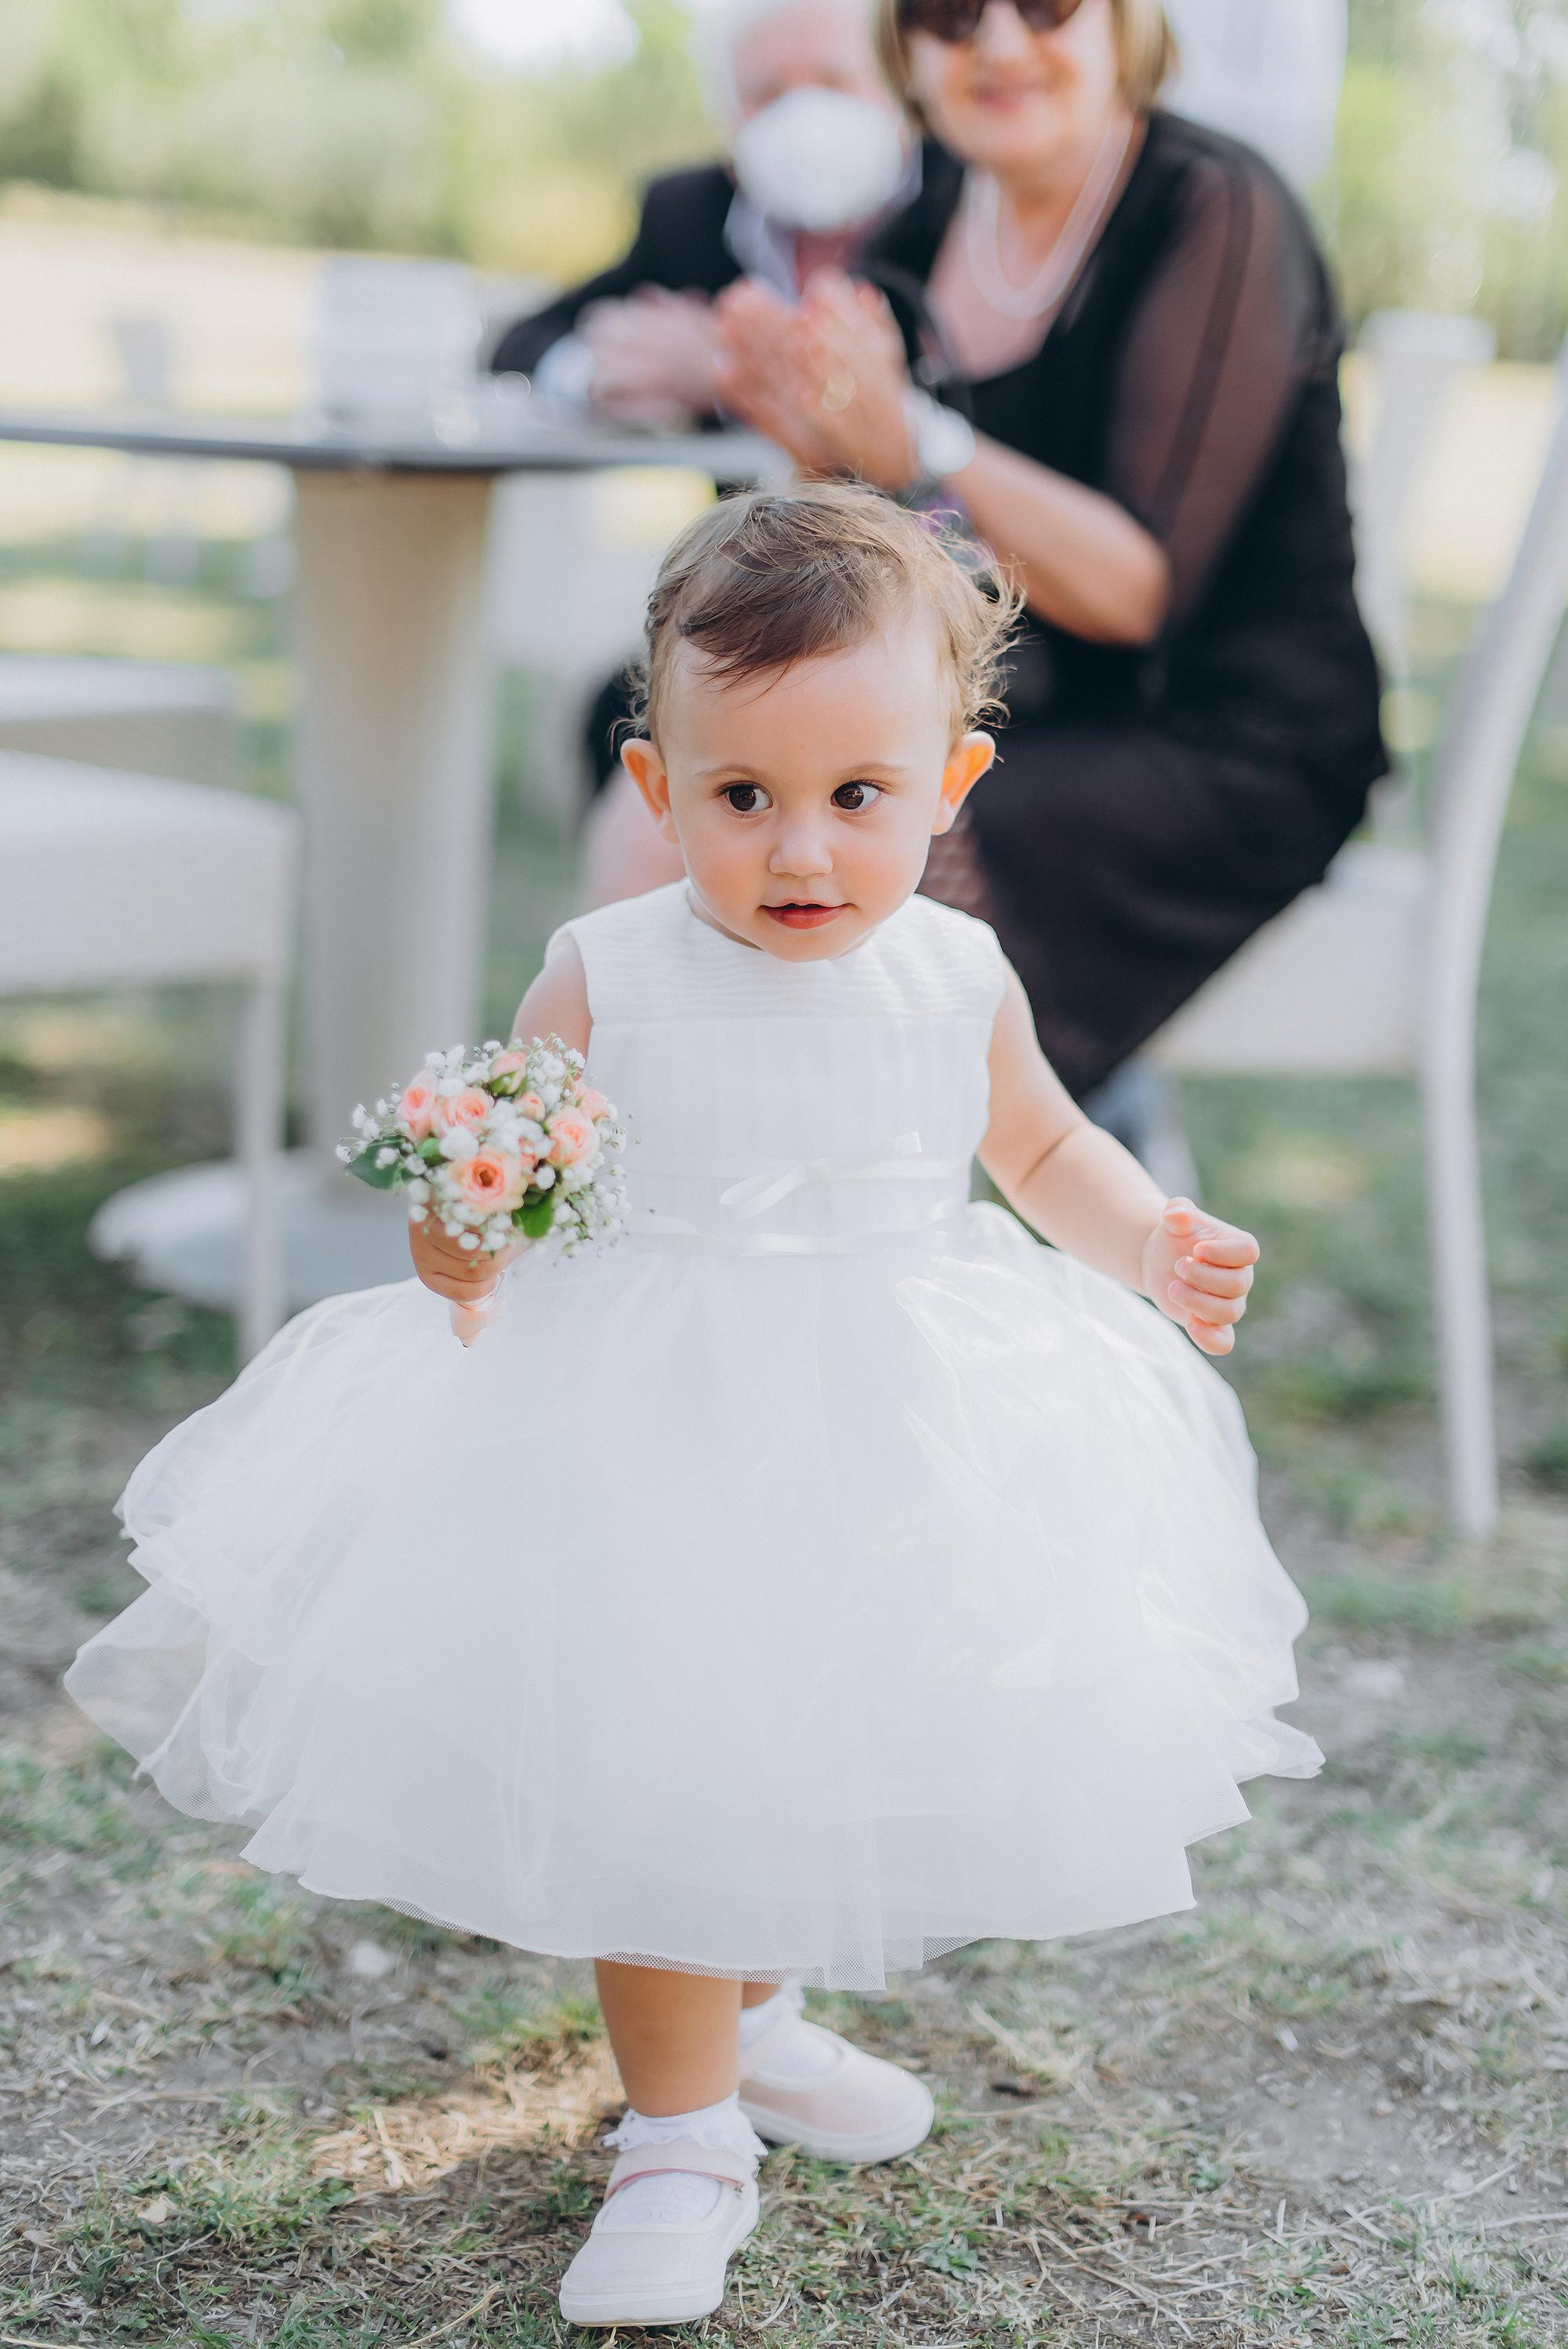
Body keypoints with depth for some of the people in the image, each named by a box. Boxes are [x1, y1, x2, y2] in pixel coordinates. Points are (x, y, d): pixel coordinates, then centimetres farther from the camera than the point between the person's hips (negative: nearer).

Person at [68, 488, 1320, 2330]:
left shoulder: (956, 978, -3)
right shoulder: (608, 976, -13)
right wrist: (464, 1233, -28)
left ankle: (753, 2015, 48)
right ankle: (682, 2139, 20)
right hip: (654, 1437, -4)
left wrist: (1156, 1247, -1)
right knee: (653, 1781, -1)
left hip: (898, 1447, 4)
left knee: (837, 1762, 19)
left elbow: (1044, 1149, 14)